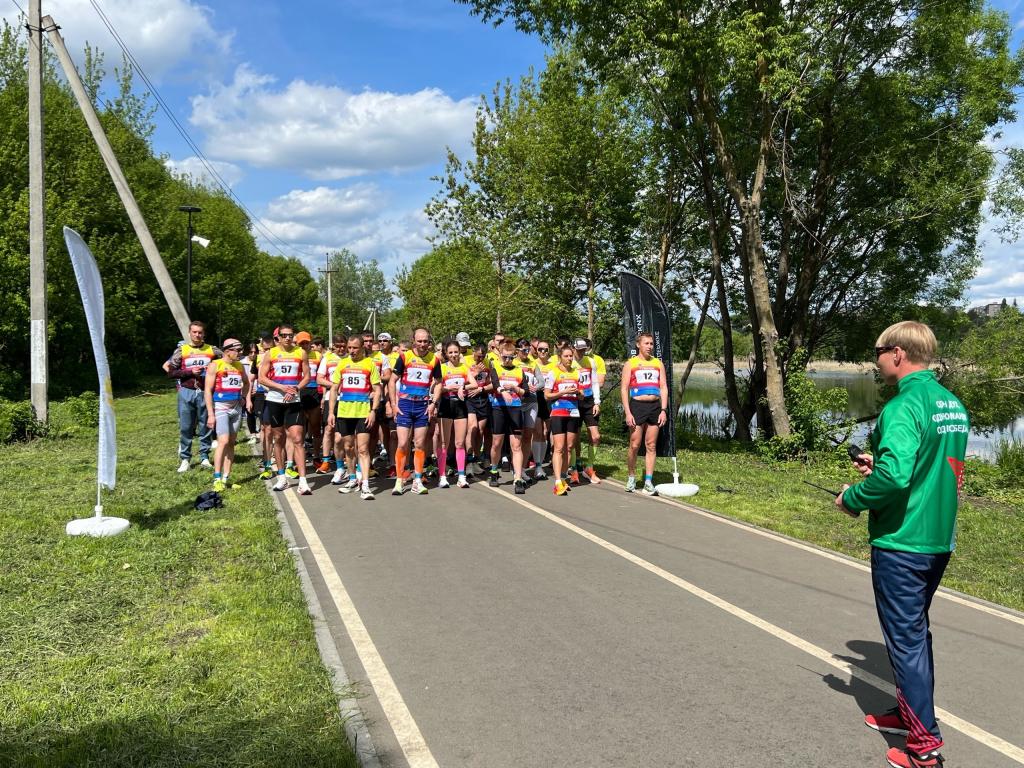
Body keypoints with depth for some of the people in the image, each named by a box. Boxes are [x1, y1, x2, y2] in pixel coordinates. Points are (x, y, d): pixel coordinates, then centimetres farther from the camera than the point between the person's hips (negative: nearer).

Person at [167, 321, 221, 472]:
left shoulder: (212, 350, 6)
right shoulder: (181, 350, 4)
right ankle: (185, 459, 11)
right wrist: (190, 371, -11)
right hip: (186, 393, 0)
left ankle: (205, 457, 15)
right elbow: (171, 372, 1)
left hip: (205, 393, 0)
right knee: (185, 427, 2)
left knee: (206, 426, 4)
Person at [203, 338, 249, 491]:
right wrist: (210, 414, -13)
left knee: (231, 443, 6)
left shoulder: (240, 366, 10)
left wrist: (243, 396, 13)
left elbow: (246, 382, 30)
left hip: (236, 408, 6)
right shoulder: (215, 365, -6)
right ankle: (217, 479, -12)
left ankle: (226, 478, 13)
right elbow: (208, 390, -8)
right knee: (223, 441, -17)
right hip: (220, 408, -6)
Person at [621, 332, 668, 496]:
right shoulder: (630, 364, 4)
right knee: (634, 445, -1)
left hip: (655, 406, 3)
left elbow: (664, 388, 10)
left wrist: (664, 410, -1)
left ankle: (648, 482, 4)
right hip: (637, 405, -3)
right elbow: (624, 389, -1)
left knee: (651, 446, 3)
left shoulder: (658, 363, 13)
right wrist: (627, 412, -11)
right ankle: (631, 477, 17)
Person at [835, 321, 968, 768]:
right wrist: (879, 464, 12)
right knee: (915, 631, 22)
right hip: (938, 539, 9)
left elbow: (894, 476, -32)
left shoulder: (904, 406, -21)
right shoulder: (953, 405, 8)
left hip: (900, 543, -9)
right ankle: (911, 713, 36)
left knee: (905, 638, 3)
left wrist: (852, 499, -15)